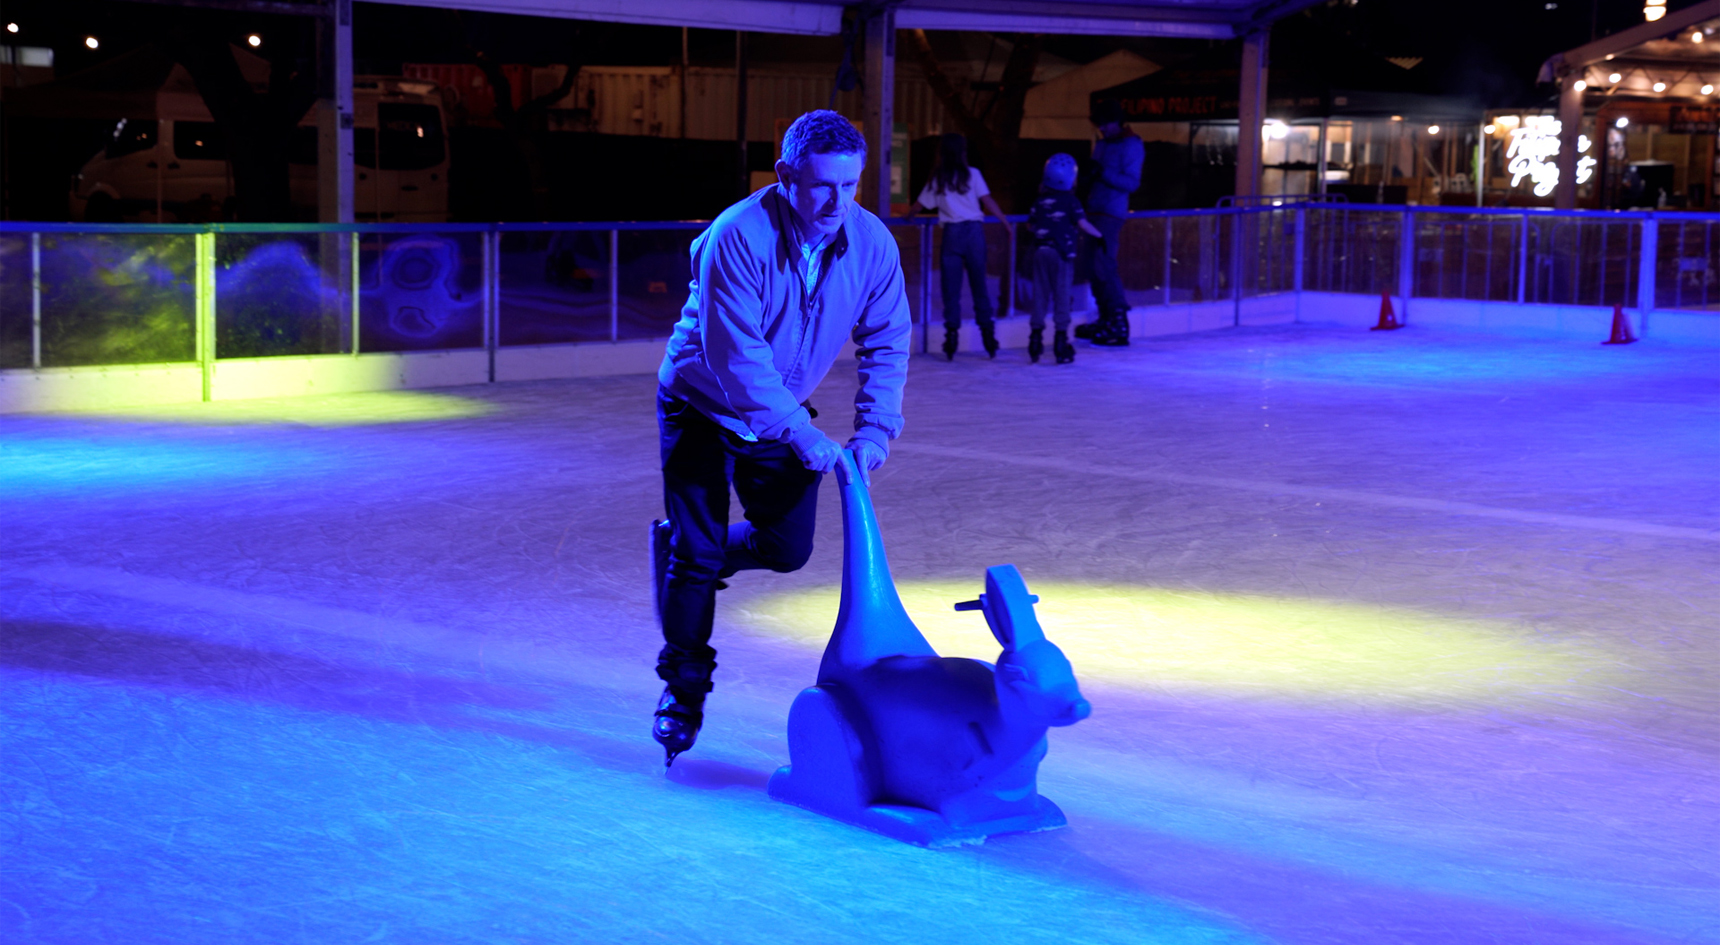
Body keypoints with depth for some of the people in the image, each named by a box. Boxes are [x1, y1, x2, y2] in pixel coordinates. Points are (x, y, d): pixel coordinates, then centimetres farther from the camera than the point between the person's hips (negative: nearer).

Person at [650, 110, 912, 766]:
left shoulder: (872, 243, -15)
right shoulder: (739, 238, -32)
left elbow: (887, 344, -6)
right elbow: (738, 356, -34)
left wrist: (875, 429, -19)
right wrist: (800, 434, -37)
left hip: (781, 413, 5)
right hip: (703, 408, -5)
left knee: (788, 548, 7)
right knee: (697, 552, -7)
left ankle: (683, 550, 37)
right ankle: (682, 688, 12)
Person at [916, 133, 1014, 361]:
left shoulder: (937, 178, 8)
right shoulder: (972, 174, 3)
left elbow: (922, 204, 16)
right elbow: (988, 202, -2)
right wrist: (1007, 224, 2)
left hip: (952, 233, 0)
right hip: (974, 231, 0)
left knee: (951, 287, 3)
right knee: (979, 284, 7)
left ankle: (952, 334, -3)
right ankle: (987, 332, 4)